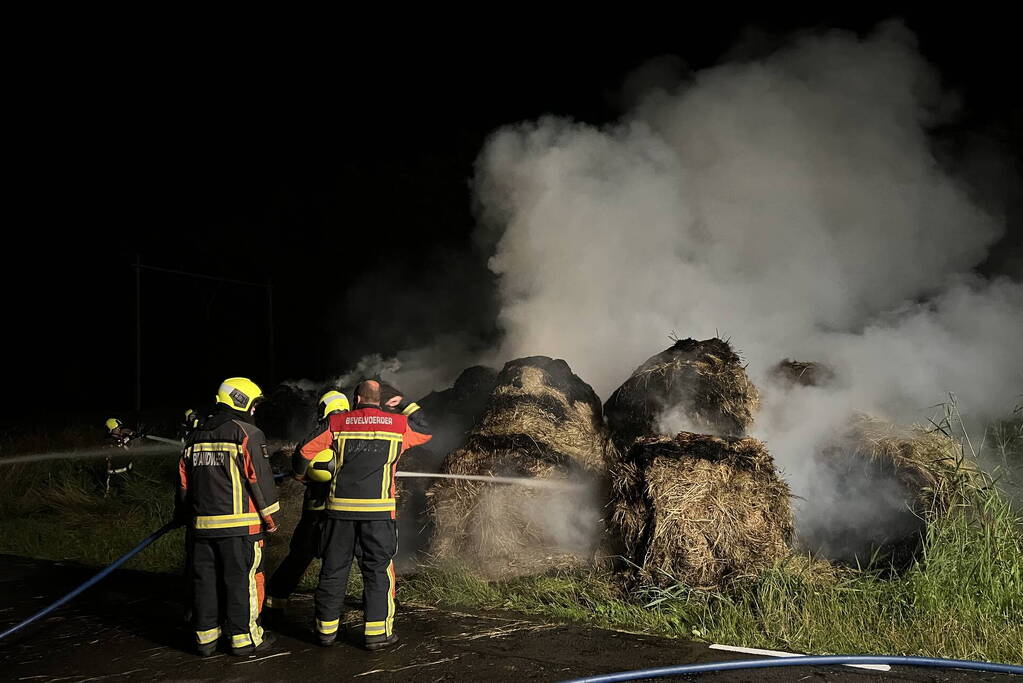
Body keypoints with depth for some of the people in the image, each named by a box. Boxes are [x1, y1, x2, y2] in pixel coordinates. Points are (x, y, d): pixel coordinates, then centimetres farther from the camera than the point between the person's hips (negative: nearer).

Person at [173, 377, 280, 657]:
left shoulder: (195, 436, 14)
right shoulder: (247, 434, -8)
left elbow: (183, 480, 18)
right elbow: (260, 478, -10)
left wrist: (183, 514, 28)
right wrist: (269, 516, -1)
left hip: (202, 524, 6)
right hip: (240, 524, -6)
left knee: (204, 580, 12)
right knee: (241, 579, 2)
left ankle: (205, 636, 20)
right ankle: (244, 638, 9)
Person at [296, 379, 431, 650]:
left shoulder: (337, 423, 4)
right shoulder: (399, 424, 4)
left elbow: (306, 450, 3)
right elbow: (426, 434, 22)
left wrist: (300, 473, 23)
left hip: (340, 506, 1)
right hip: (378, 509, -1)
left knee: (334, 567, 12)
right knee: (378, 569, 7)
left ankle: (326, 629, 21)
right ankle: (377, 632, 7)